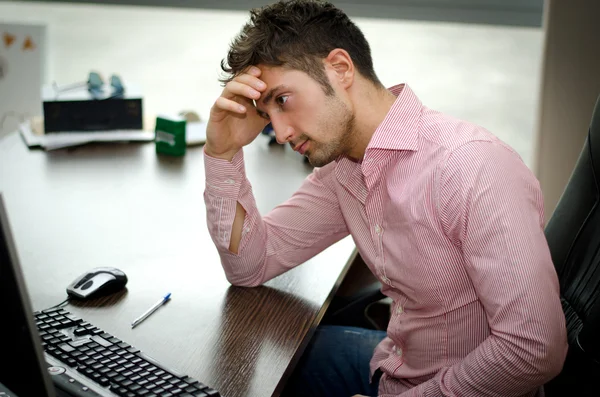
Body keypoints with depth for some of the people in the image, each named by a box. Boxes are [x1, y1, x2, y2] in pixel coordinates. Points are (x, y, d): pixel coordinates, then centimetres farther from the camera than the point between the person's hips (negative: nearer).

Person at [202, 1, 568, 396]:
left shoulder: (472, 167, -29)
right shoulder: (341, 167, -3)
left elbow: (535, 350, -30)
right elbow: (251, 265, 3)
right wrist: (223, 151, -11)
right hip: (394, 364, 7)